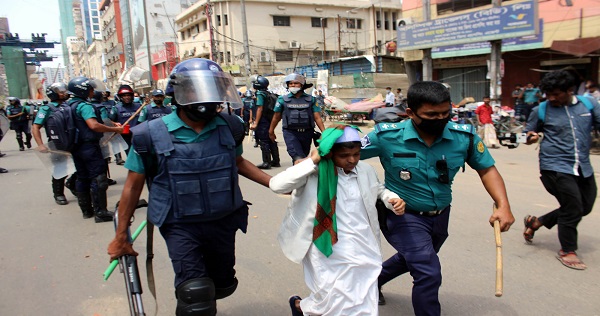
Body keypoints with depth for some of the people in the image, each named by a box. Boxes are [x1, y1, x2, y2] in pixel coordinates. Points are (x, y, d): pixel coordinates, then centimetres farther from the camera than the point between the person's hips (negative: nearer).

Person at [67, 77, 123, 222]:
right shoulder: (84, 106, -17)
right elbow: (94, 125, -30)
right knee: (98, 178, -5)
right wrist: (115, 129, -25)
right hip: (89, 146, -10)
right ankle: (100, 212, -3)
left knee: (82, 178, 15)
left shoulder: (68, 105, 12)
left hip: (76, 147, 10)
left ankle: (86, 210, 24)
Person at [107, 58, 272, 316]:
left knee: (223, 286, 18)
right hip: (181, 227, -3)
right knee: (197, 295, -15)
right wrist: (120, 237, 4)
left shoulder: (229, 127, -6)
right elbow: (133, 185, -2)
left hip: (223, 223, 4)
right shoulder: (152, 135, -13)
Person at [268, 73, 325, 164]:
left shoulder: (311, 99, 4)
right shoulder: (283, 99, 4)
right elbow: (277, 117, 13)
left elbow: (317, 117, 0)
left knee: (304, 156, 14)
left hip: (307, 133, 2)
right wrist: (271, 132, 19)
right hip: (290, 133, -2)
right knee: (298, 157, -20)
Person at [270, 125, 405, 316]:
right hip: (331, 252, -5)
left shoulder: (366, 170, 2)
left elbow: (379, 190, 23)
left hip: (364, 250, 6)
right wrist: (312, 162, -23)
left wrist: (393, 199, 2)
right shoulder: (315, 173, -13)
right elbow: (276, 185, -24)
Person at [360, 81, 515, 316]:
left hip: (440, 216, 6)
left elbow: (487, 169, -3)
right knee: (429, 273, -20)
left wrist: (503, 205, -16)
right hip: (404, 216, -5)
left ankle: (372, 280, 57)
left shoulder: (464, 136, -15)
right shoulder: (388, 136, -23)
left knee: (411, 260, 28)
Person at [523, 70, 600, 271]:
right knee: (573, 207, -6)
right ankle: (567, 251, 16)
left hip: (583, 167, 5)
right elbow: (529, 135, 6)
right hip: (556, 167, -5)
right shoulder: (541, 110, -3)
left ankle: (536, 222, 31)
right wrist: (532, 137, -16)